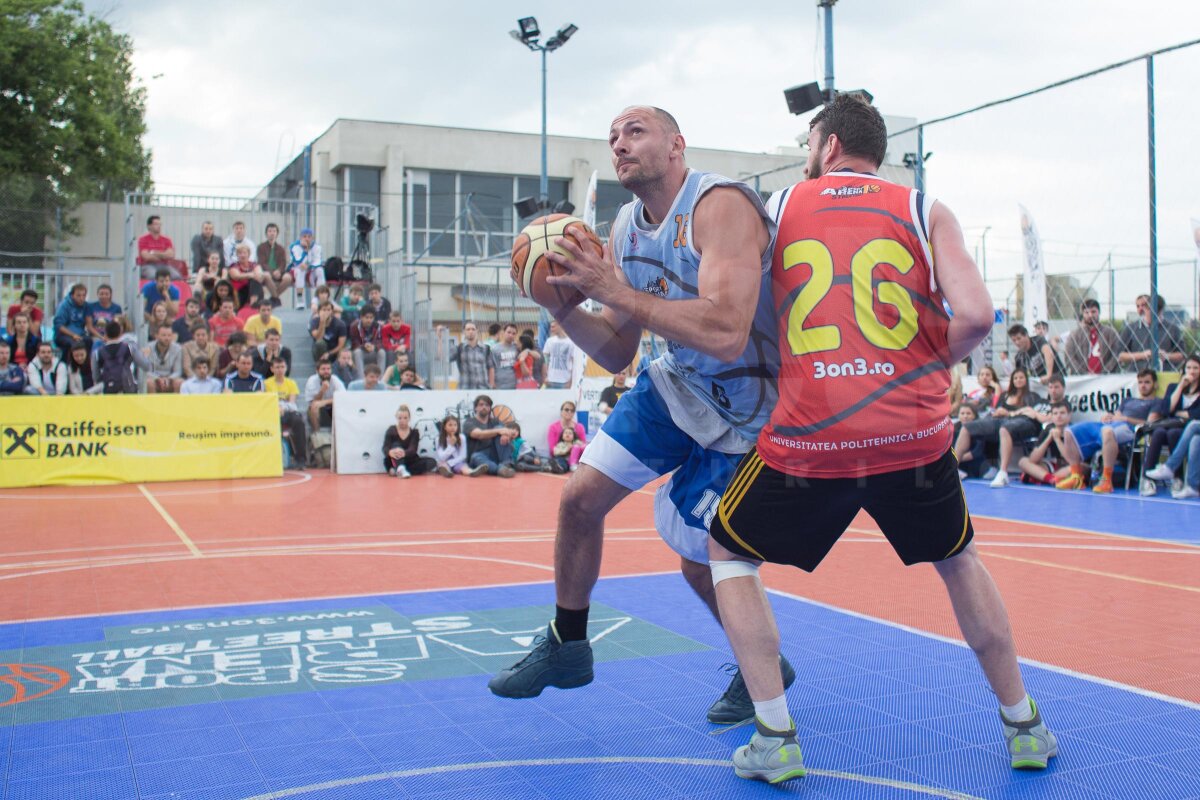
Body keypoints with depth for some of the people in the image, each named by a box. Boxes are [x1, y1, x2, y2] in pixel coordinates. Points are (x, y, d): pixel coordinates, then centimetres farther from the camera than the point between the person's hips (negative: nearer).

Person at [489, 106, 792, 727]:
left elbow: (726, 336, -39)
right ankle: (566, 646, 24)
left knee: (699, 560, -1)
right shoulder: (626, 227, 1)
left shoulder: (721, 204, -25)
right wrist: (563, 306, -12)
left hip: (747, 410, -7)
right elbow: (616, 355, 5)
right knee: (580, 497, 2)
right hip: (678, 384, 7)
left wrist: (617, 293, -33)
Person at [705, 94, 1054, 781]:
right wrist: (928, 369, 13)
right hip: (914, 433, 2)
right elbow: (976, 317, -5)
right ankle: (1025, 727, 36)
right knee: (959, 559, 29)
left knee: (728, 554, 21)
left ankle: (774, 738, 14)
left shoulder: (777, 206, 11)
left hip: (810, 437, -1)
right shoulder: (925, 210, 9)